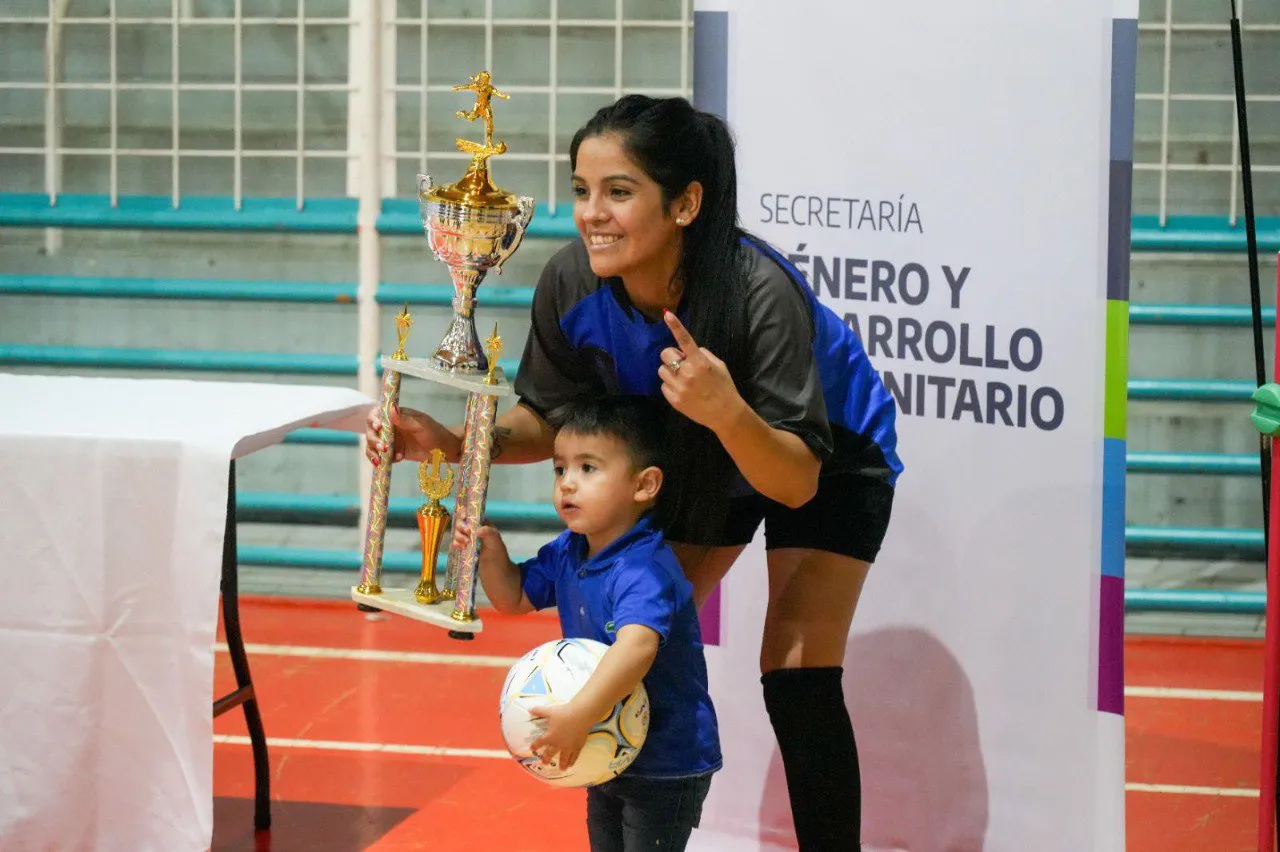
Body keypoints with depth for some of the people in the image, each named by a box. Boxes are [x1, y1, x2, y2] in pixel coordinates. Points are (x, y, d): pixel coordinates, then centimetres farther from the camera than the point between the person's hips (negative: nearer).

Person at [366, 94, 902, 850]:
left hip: (829, 455, -5)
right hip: (699, 455, 5)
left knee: (796, 674, -14)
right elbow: (551, 422, -10)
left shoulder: (760, 293, -41)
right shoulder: (572, 285, -28)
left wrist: (729, 414, -57)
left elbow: (796, 482, -38)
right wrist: (451, 442, -28)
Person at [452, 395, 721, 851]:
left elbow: (637, 647, -46)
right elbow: (515, 596, 15)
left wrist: (578, 716, -53)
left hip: (666, 767, -9)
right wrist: (490, 551, -5)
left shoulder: (645, 570, -30)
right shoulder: (568, 553, 1)